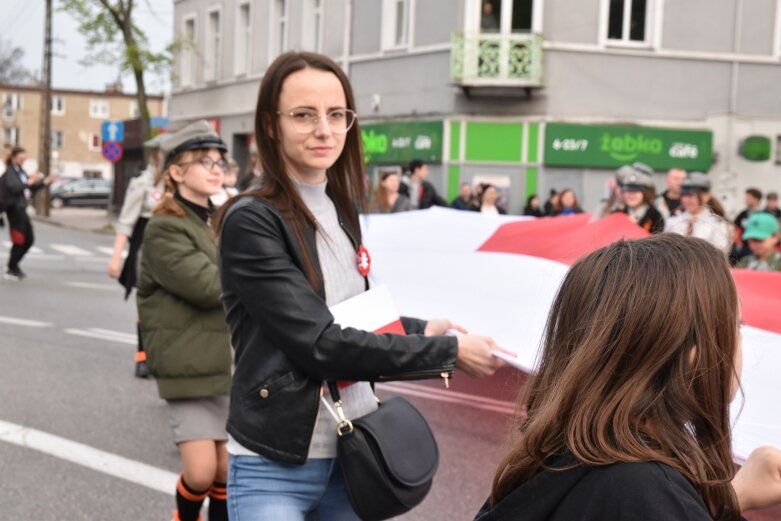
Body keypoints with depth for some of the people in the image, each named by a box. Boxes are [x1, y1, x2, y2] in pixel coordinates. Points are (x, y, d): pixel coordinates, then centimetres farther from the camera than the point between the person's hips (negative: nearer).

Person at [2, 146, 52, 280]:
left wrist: (44, 182, 9)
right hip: (14, 208, -9)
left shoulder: (21, 171, 16)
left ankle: (13, 265, 23)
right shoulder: (10, 172, -11)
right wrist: (29, 182, -32)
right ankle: (11, 270, 9)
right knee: (18, 240, -5)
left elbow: (31, 189, 20)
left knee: (29, 239, 11)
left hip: (21, 208, 9)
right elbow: (13, 188, -26)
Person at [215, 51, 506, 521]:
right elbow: (320, 343, -21)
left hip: (354, 454, 7)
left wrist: (420, 330, 2)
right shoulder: (250, 221, -15)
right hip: (276, 466, -6)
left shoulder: (343, 211, 7)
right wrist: (448, 352, -17)